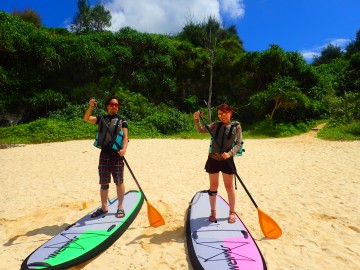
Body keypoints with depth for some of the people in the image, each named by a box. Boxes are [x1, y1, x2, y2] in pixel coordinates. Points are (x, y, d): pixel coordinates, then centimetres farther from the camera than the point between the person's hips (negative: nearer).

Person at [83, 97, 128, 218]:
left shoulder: (122, 121, 4)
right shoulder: (101, 119, 14)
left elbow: (125, 136, -6)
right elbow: (86, 119, 2)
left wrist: (124, 148, -24)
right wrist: (91, 106, -13)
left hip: (116, 155, -3)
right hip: (104, 154, 3)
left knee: (119, 182, 0)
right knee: (103, 183, 9)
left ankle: (120, 207, 12)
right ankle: (104, 207, 22)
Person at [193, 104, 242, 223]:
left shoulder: (236, 126, -2)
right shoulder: (215, 125, 4)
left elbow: (238, 144, -6)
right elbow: (201, 130, -1)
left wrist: (229, 153, -22)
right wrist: (197, 120, -18)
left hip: (227, 160, -2)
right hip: (213, 159, 2)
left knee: (229, 186, 9)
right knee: (213, 186, 10)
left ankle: (232, 212, 25)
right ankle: (213, 212, 25)